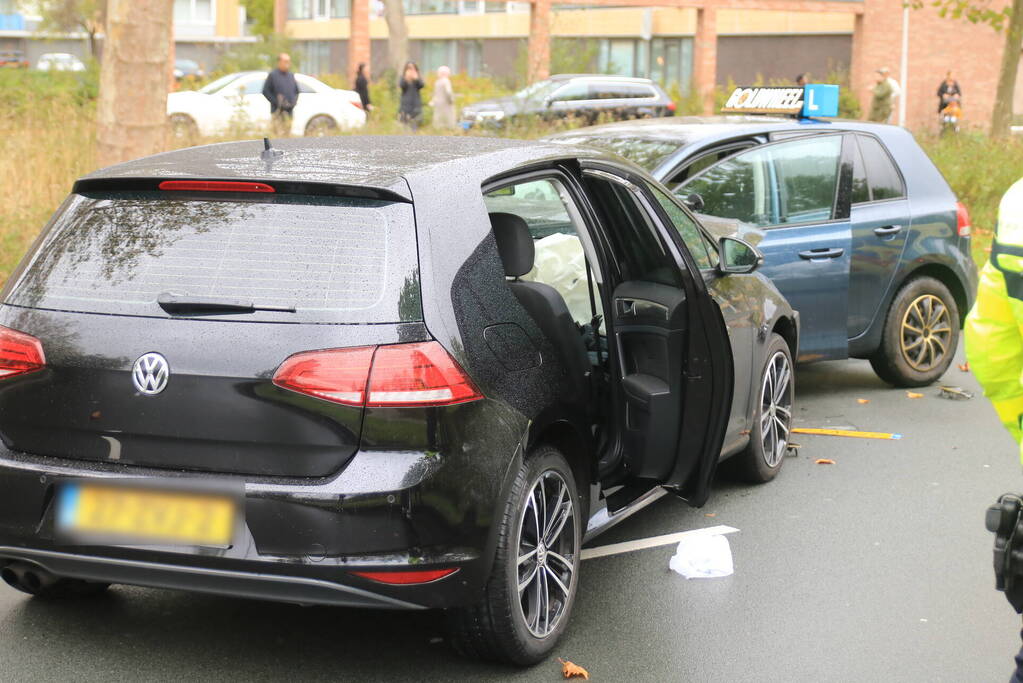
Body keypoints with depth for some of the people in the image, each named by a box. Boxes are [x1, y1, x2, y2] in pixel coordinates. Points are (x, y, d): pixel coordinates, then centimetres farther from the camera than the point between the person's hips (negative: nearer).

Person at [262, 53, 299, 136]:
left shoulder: (291, 75, 15)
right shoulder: (273, 75, -2)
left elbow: (296, 90, 24)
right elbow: (265, 91, -6)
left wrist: (295, 100, 5)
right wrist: (276, 101, -14)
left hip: (289, 110, 6)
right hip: (278, 110, -6)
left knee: (287, 133, 8)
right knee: (279, 133, -14)